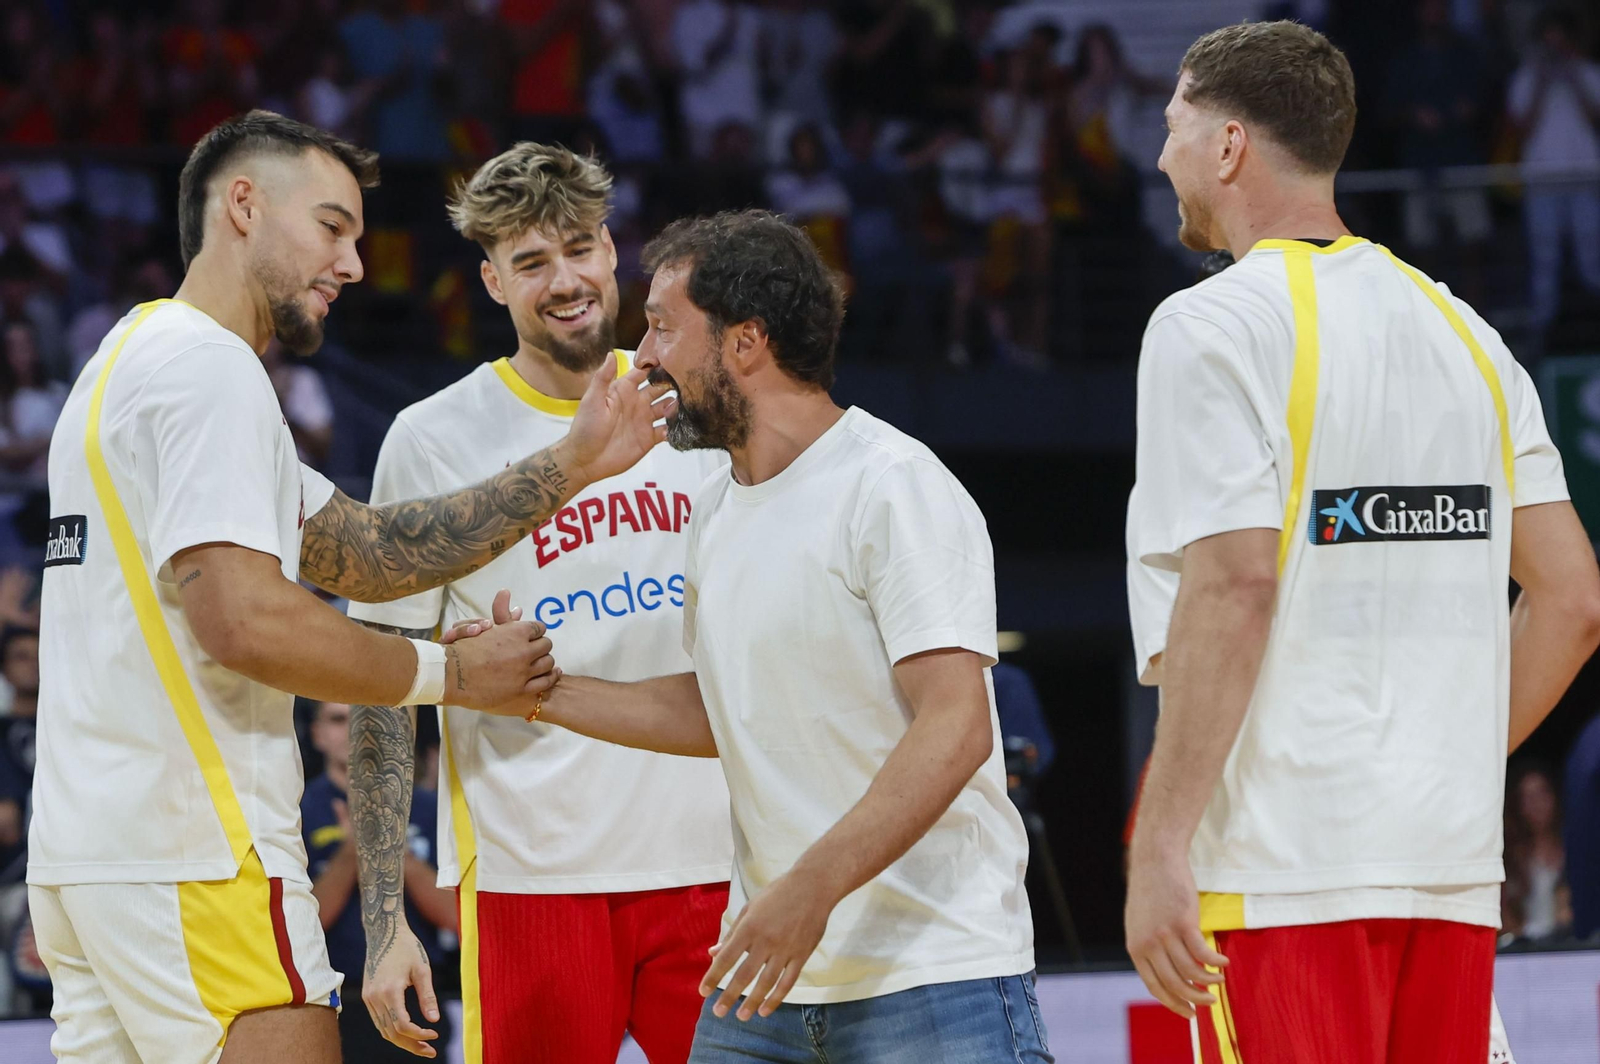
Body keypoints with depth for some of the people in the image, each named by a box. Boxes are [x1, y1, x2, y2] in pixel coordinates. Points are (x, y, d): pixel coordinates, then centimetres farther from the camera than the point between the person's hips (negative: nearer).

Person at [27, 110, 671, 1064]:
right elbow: (245, 620, -20)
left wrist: (567, 468, 11)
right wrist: (451, 672, -7)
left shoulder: (134, 360, 22)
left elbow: (365, 553, 17)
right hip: (193, 862, -10)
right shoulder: (209, 368, -10)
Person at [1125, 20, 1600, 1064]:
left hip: (1283, 867, -6)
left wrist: (1159, 850, -16)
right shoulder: (1465, 333, 14)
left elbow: (1234, 590, -16)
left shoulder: (1212, 328, -6)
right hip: (1454, 863, 6)